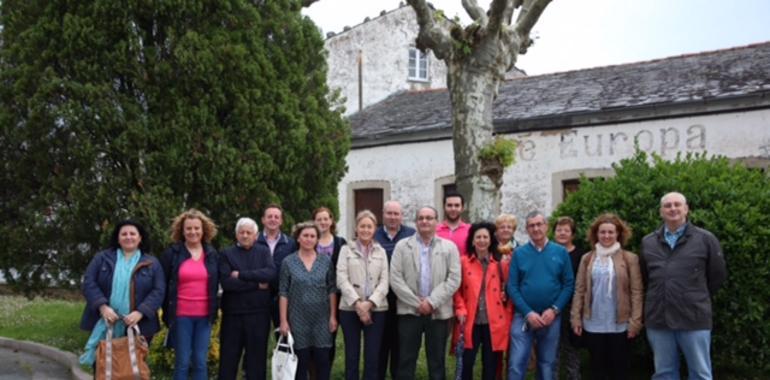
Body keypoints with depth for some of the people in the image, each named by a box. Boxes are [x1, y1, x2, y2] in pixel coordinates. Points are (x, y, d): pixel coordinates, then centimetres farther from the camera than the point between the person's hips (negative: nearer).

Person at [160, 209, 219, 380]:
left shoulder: (212, 254, 8)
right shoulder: (172, 253, 0)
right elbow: (163, 285, 3)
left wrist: (214, 311, 6)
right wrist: (167, 312, 0)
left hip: (204, 316, 2)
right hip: (181, 315, -2)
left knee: (200, 362, 5)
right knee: (182, 362, 1)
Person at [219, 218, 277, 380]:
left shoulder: (264, 252, 9)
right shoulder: (227, 254, 3)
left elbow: (271, 273, -10)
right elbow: (226, 282, -12)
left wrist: (242, 275, -14)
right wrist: (257, 284, -11)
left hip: (259, 314, 1)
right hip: (233, 314, -1)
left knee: (257, 359, 7)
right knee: (228, 360, 5)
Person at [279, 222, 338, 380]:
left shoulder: (326, 260, 3)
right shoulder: (288, 262, -2)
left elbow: (332, 290, 4)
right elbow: (283, 293, -2)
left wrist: (333, 316, -1)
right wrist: (283, 320, -6)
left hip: (322, 319, 1)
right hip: (298, 319, -1)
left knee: (323, 360, 4)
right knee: (300, 362, 5)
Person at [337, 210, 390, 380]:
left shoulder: (381, 252, 11)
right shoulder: (346, 250, 6)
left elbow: (384, 281, 2)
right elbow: (341, 279, -4)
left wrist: (370, 303, -13)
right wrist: (357, 303, -14)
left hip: (376, 309, 1)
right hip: (350, 309, -1)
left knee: (373, 357, 1)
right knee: (351, 356, 3)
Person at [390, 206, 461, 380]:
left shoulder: (449, 247, 5)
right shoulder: (402, 246, 4)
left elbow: (454, 279, -3)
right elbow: (395, 279, -3)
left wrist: (431, 302, -12)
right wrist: (417, 303, -10)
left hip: (438, 312, 0)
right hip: (409, 311, 0)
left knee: (437, 362, 8)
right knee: (406, 361, 4)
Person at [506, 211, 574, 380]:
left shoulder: (561, 252, 1)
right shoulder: (519, 253, 0)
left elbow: (569, 284, -2)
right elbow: (512, 286, -4)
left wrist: (554, 310, -13)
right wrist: (528, 312, -13)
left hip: (551, 317, 1)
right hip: (523, 317, -1)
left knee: (547, 364, 13)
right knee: (516, 364, -3)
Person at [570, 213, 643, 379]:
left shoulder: (630, 258, -2)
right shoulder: (587, 259, 6)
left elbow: (636, 292, -4)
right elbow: (579, 290, 6)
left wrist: (635, 321, -8)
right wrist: (576, 317, 1)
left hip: (620, 324, -2)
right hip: (593, 324, 2)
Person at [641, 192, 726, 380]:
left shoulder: (706, 239, -2)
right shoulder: (648, 242, 7)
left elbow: (718, 275, 6)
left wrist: (697, 298, 11)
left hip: (694, 318, -3)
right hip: (658, 319, 3)